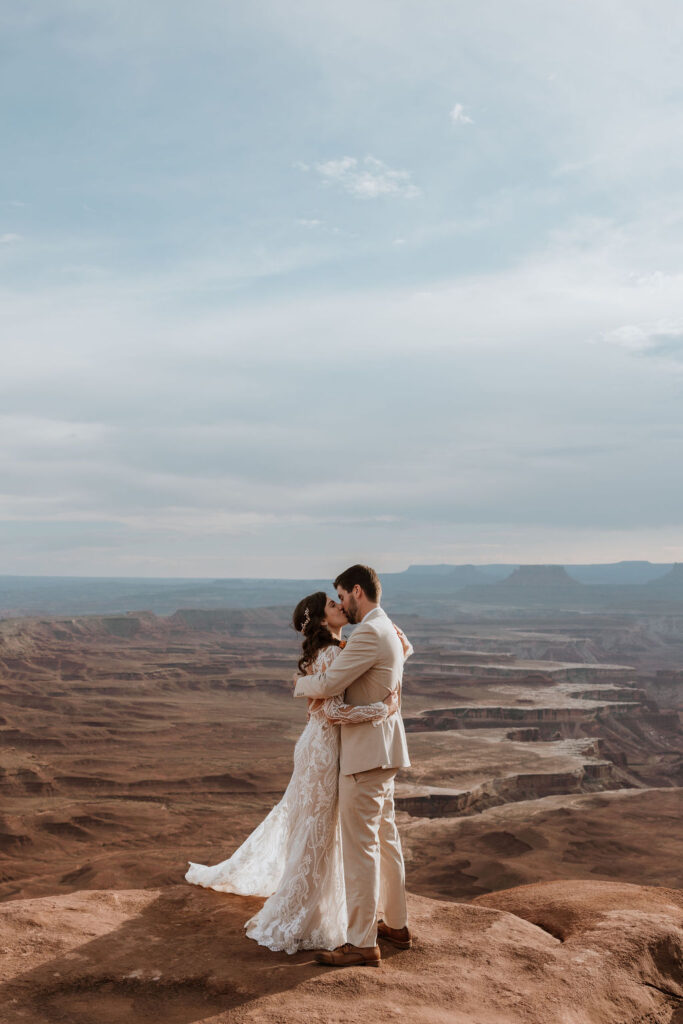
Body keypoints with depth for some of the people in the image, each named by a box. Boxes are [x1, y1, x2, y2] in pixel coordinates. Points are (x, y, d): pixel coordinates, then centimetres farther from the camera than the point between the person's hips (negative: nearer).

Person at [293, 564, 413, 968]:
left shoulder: (369, 634, -19)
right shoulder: (390, 629, 12)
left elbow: (328, 685, -22)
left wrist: (302, 683, 1)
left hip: (366, 752, -10)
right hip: (384, 751, 10)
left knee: (360, 845, -5)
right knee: (386, 839, 18)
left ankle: (362, 943, 2)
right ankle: (397, 924, 29)